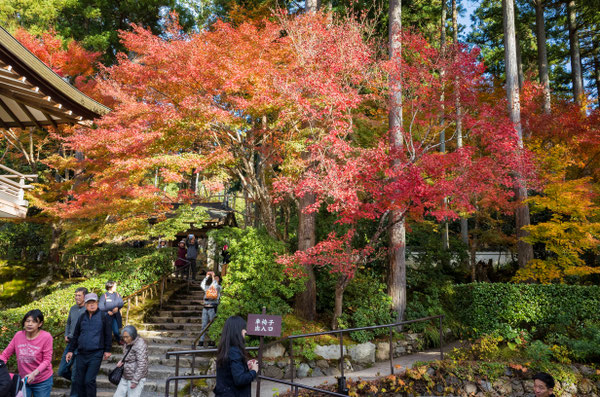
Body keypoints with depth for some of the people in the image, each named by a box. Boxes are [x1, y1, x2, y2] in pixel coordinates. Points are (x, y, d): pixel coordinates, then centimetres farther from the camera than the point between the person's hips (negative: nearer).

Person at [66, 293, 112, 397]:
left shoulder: (104, 316, -3)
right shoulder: (82, 317, 10)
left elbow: (108, 335, 0)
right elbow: (75, 336, 18)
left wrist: (107, 350, -1)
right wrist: (70, 350, 16)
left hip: (96, 354, -5)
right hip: (82, 354, 5)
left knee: (89, 380, -7)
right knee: (79, 381, 9)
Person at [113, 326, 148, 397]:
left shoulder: (140, 345, -20)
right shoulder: (128, 343, 8)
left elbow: (141, 364, -24)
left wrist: (135, 381, -23)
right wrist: (122, 361, 4)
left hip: (137, 378, -9)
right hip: (126, 377, 9)